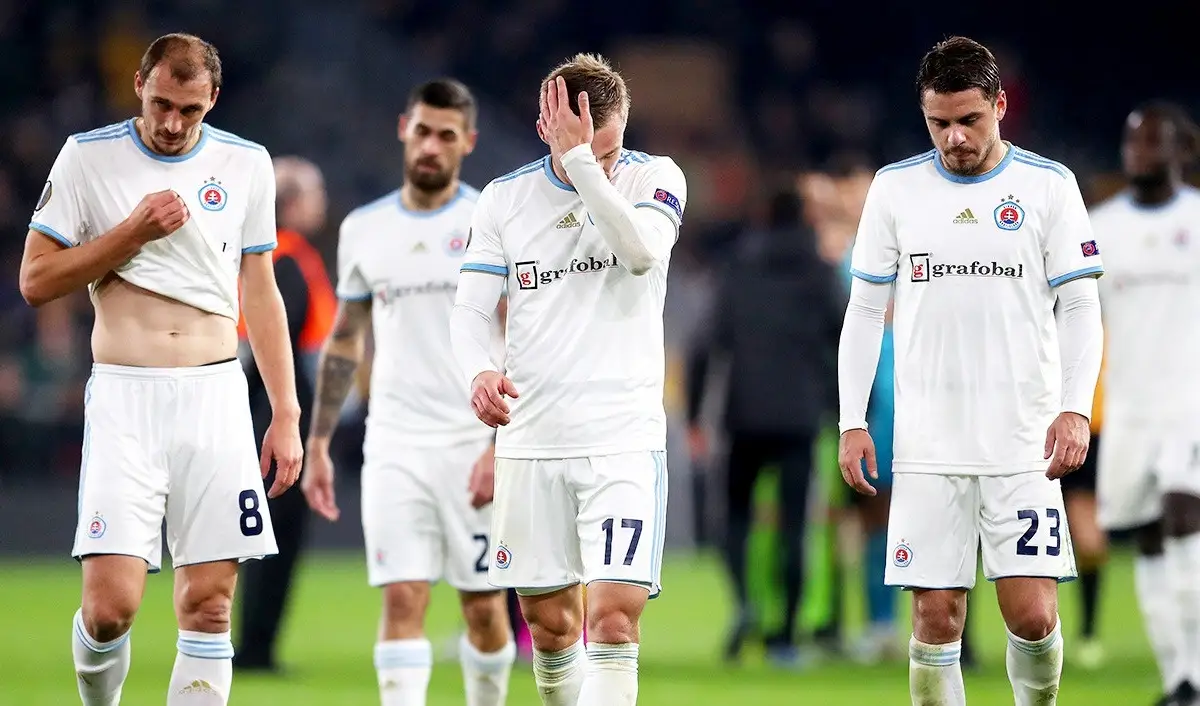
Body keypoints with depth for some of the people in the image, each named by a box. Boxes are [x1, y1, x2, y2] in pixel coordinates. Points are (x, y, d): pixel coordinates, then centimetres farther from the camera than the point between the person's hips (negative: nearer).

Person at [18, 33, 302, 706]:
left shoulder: (246, 164, 9)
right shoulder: (88, 157, 1)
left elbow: (262, 295, 14)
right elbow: (36, 279, 1)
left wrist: (286, 415, 9)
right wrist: (134, 232, -10)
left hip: (217, 398, 2)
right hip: (125, 398, -2)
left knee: (209, 607, -2)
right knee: (111, 605, -12)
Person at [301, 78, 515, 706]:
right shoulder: (363, 229, 9)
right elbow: (343, 341, 16)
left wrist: (500, 447, -15)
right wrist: (317, 446, 12)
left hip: (475, 441, -2)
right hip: (394, 444, 2)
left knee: (482, 604, 4)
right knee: (402, 599, -10)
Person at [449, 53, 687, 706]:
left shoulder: (654, 178, -2)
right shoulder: (504, 197, 5)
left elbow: (643, 250, -23)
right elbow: (470, 310, 4)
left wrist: (582, 161, -28)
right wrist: (480, 372, -17)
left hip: (625, 438, -3)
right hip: (530, 441, 3)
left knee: (614, 618, -15)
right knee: (549, 624, 9)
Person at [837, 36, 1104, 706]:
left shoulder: (1049, 185, 2)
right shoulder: (895, 188, 7)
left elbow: (1081, 307, 2)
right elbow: (865, 311, 10)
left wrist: (1076, 408, -12)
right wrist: (853, 422, 2)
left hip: (1025, 445, -1)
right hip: (928, 445, 1)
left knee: (1034, 616, -8)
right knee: (937, 617, -2)